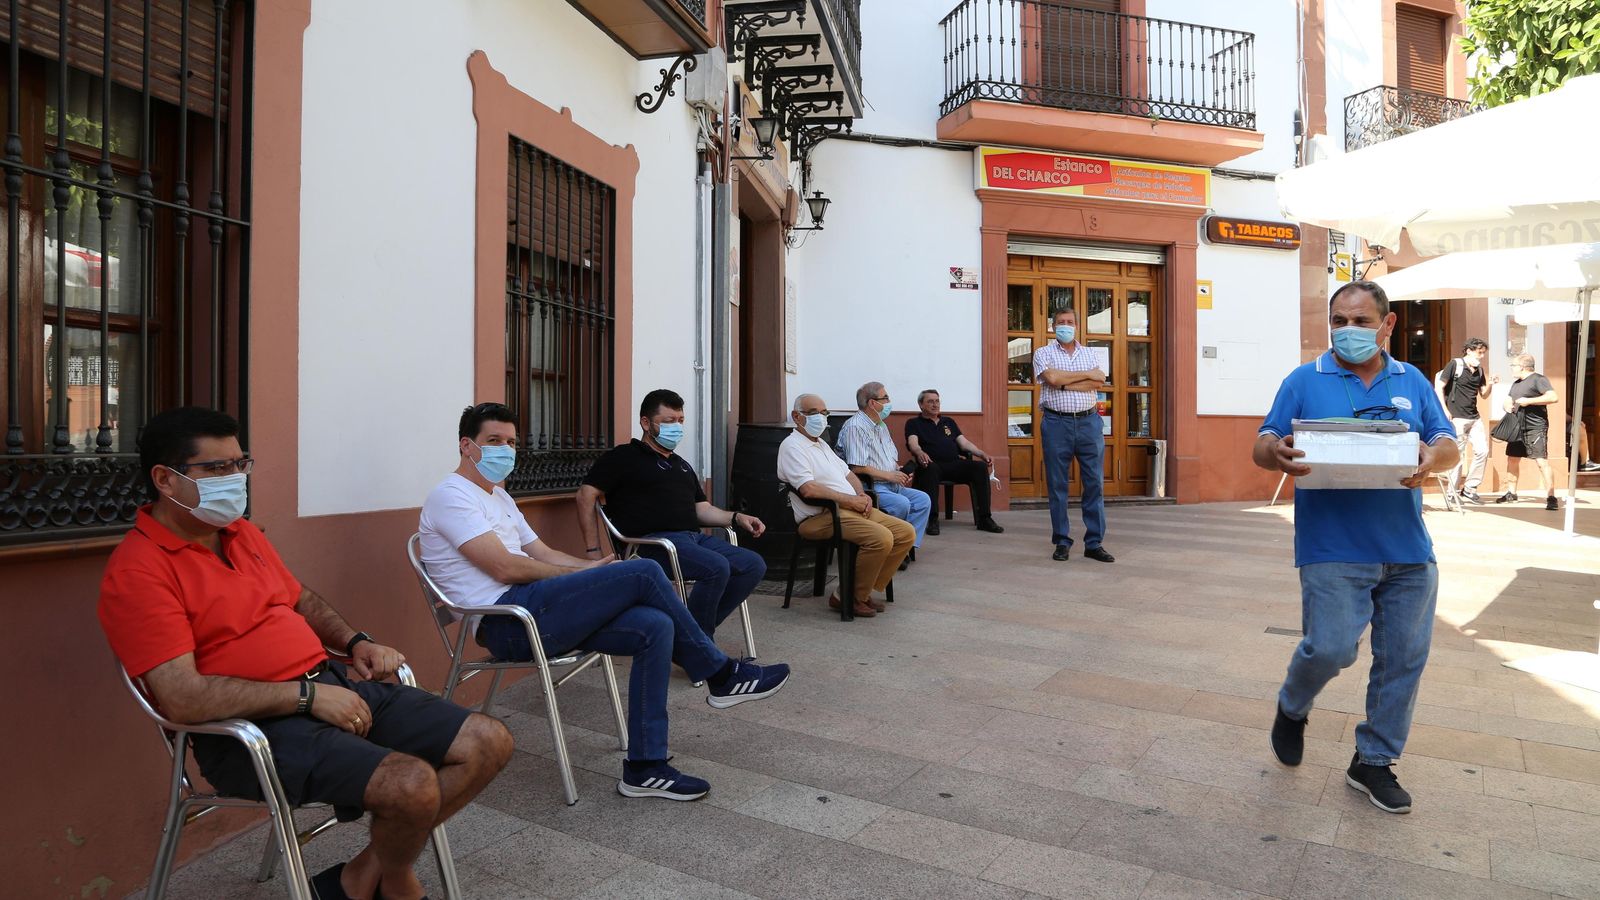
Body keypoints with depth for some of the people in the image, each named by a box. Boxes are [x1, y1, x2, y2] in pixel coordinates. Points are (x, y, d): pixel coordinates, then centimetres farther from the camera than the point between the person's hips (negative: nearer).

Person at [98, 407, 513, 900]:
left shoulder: (243, 533, 15)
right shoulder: (138, 569, -11)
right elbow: (182, 698, -19)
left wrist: (355, 642, 10)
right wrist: (307, 696, -18)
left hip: (332, 684, 8)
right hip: (252, 728, -8)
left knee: (489, 742, -2)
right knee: (411, 784, -31)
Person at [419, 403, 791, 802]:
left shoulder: (498, 496, 24)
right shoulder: (451, 496, -6)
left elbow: (543, 554, 21)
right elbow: (505, 567, -16)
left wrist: (592, 568, 2)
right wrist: (580, 575, -6)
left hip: (531, 613, 9)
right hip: (506, 622, -9)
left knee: (655, 627, -12)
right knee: (644, 572, -20)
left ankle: (645, 767, -7)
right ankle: (720, 674, -4)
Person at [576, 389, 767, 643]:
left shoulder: (682, 465, 29)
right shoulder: (624, 457, 7)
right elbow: (586, 495, -1)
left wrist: (736, 518, 4)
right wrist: (594, 553, -9)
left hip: (695, 537, 8)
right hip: (654, 540, -8)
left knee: (754, 565, -9)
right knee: (716, 567, -30)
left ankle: (697, 629, -4)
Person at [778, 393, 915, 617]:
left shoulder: (822, 444, 24)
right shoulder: (792, 446, -7)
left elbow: (848, 473, 28)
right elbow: (808, 489, -20)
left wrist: (862, 495, 5)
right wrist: (850, 500, -14)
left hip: (853, 508, 10)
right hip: (820, 517, -10)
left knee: (906, 532, -3)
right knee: (881, 537, -29)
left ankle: (870, 590, 4)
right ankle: (854, 598, -10)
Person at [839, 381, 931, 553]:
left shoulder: (881, 425, 19)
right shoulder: (855, 427, -13)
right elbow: (857, 467, -20)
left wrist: (900, 473, 3)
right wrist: (889, 476, -15)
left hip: (891, 484, 10)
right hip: (869, 487, -9)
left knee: (923, 499, -6)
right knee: (901, 504, -29)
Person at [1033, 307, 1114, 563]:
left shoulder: (1091, 354, 14)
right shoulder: (1043, 353, 6)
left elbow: (1099, 382, -4)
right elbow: (1052, 378, -13)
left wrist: (1064, 383, -9)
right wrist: (1086, 374, -4)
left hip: (1089, 422, 2)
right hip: (1057, 423, -2)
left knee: (1094, 483, 1)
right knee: (1058, 485, 2)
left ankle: (1094, 543, 8)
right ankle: (1062, 542, 11)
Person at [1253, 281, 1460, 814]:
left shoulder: (1413, 383, 12)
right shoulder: (1304, 381, 2)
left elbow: (1449, 445, 7)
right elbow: (1262, 447, -2)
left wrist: (1432, 458, -17)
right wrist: (1279, 454, -26)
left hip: (1409, 551, 4)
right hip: (1333, 549, -4)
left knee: (1404, 659, 9)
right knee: (1330, 648, -11)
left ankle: (1374, 761, 27)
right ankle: (1292, 709, 21)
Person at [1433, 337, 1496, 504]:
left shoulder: (1479, 370, 14)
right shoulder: (1454, 365, -6)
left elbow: (1483, 395, 19)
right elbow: (1439, 388, -7)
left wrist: (1490, 384, -1)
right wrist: (1445, 410, -13)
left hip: (1474, 418, 7)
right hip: (1456, 418, -7)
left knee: (1483, 451, 1)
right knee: (1457, 455, -4)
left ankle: (1469, 489, 12)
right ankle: (1451, 493, 6)